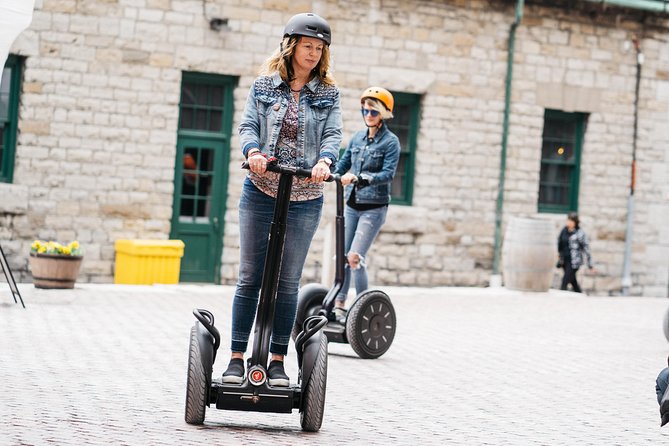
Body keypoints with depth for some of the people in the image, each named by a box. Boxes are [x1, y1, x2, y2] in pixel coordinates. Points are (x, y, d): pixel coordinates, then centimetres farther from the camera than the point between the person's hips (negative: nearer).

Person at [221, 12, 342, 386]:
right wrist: (253, 151, -22)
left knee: (288, 283, 5)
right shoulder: (264, 86, 6)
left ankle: (278, 361, 13)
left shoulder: (328, 93, 7)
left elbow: (333, 135, -2)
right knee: (250, 278, 2)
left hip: (304, 199, 1)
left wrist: (324, 160, -23)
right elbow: (248, 126, 0)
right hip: (260, 193, 0)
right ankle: (237, 358, 8)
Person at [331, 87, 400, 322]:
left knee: (354, 256, -14)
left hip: (374, 208, -6)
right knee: (341, 255, 4)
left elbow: (388, 174, -17)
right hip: (352, 205, 6)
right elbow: (342, 165, 13)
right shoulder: (357, 138, 10)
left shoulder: (390, 141, -6)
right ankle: (339, 304, 13)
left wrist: (360, 178, -31)